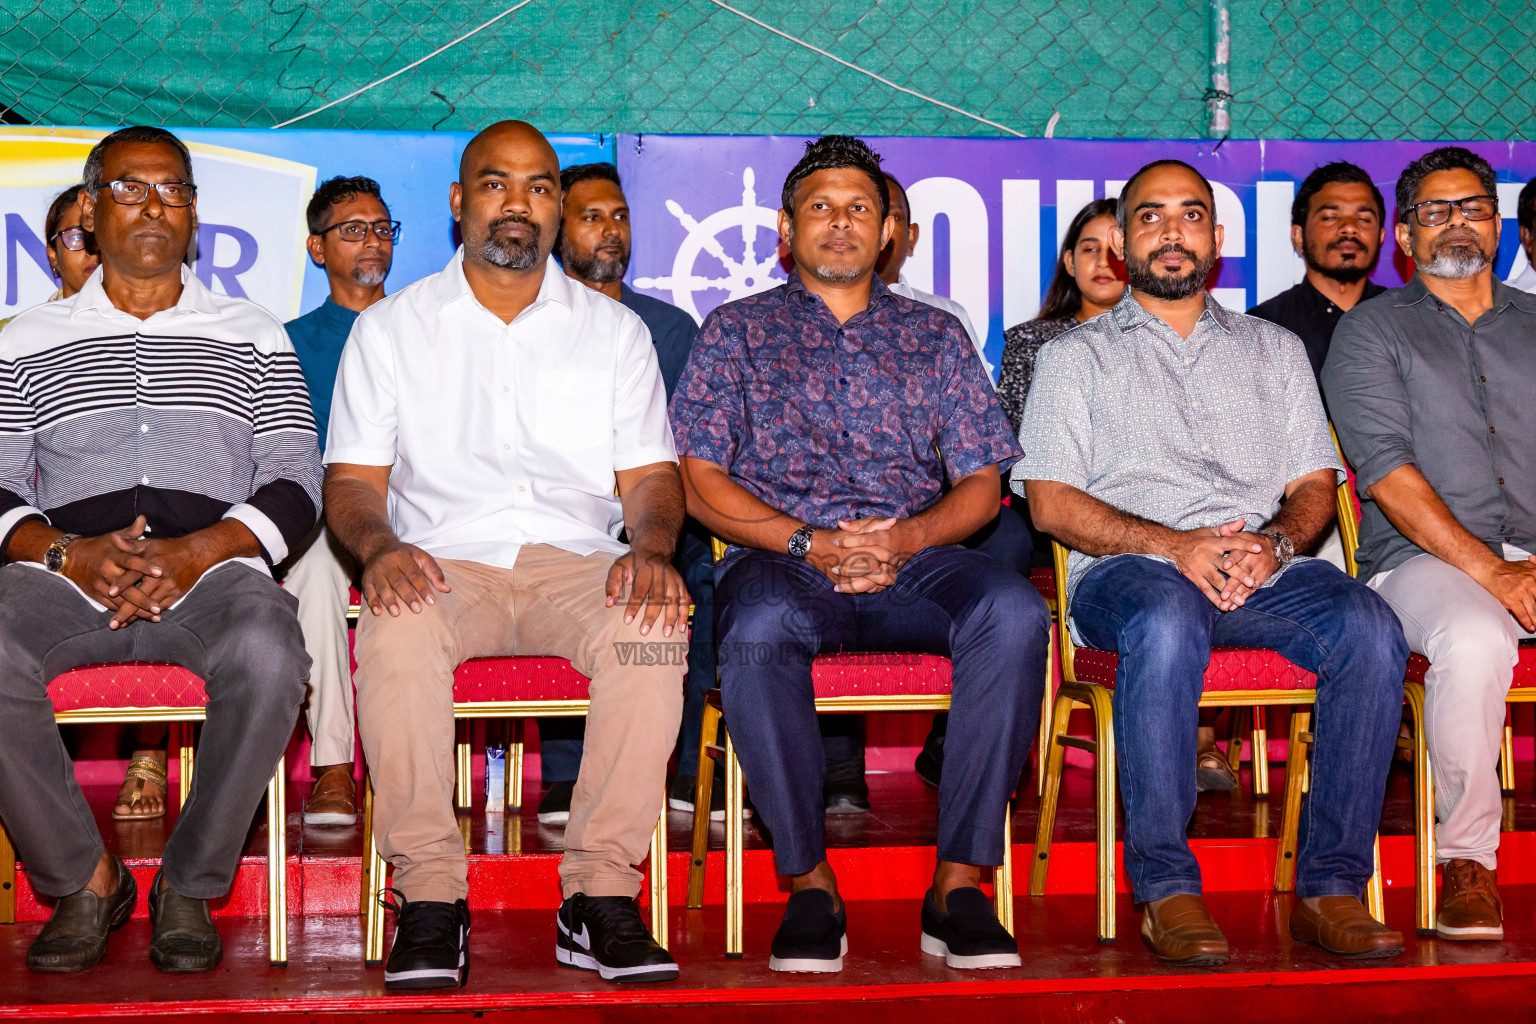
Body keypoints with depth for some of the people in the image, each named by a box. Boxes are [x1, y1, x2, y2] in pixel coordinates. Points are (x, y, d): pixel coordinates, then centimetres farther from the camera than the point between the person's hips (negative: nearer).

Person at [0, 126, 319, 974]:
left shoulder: (252, 338, 17)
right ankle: (84, 878, -11)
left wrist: (194, 553, -12)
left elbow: (296, 484, 7)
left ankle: (191, 884, -15)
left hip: (211, 563, -1)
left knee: (268, 650, -36)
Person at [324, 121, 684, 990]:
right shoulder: (389, 329, 12)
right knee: (398, 629, -36)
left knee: (655, 623, -33)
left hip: (577, 562, 1)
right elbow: (352, 480, 7)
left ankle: (601, 891, -27)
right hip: (443, 561, -1)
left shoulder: (615, 330, 15)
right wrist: (379, 545, -17)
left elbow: (651, 476, 9)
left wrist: (651, 546, -14)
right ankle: (429, 894, -26)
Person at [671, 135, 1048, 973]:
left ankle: (959, 882, -28)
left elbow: (982, 485, 14)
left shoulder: (934, 334, 21)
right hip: (780, 559, -1)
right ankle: (808, 881, -24)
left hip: (917, 560, 2)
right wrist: (809, 542, -10)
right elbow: (700, 482, 6)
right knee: (756, 630, -38)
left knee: (1013, 611, -32)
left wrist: (906, 537, -8)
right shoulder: (738, 330, 16)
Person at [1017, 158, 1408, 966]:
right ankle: (1165, 889, -31)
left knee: (1370, 628, -29)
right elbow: (1051, 502, 4)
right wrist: (1174, 545, -12)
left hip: (1266, 568, 3)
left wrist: (1274, 541, -7)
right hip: (1127, 570, -3)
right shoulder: (1075, 356, 17)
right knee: (1167, 620, -39)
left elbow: (1316, 484, 17)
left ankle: (1330, 886, -24)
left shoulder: (1275, 350, 26)